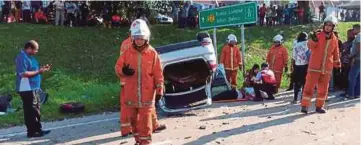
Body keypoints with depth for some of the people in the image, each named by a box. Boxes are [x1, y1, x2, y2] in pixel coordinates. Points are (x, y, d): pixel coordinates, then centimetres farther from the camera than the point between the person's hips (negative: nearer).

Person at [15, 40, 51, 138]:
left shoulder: (29, 57, 14)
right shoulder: (22, 58, -17)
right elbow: (23, 73, -25)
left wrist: (41, 68, 9)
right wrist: (38, 71, -21)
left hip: (33, 88, 10)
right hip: (27, 89, -10)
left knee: (36, 109, 15)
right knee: (31, 111, -5)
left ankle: (38, 130, 23)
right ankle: (32, 132, 2)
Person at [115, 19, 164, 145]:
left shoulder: (152, 53, -4)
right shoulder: (128, 53, 1)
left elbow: (158, 73, -3)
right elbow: (118, 67, 4)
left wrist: (159, 90, -5)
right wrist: (123, 71, -20)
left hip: (147, 93, -3)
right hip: (131, 92, 3)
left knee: (145, 119, 2)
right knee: (132, 117, 13)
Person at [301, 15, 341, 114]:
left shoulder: (334, 39, 7)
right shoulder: (318, 35, -6)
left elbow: (335, 53, 19)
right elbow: (310, 46, -21)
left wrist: (337, 64, 21)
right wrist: (313, 40, -41)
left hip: (327, 68, 5)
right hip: (314, 67, -4)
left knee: (323, 88, 10)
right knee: (309, 86, -6)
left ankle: (319, 106, 20)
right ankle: (304, 106, -2)